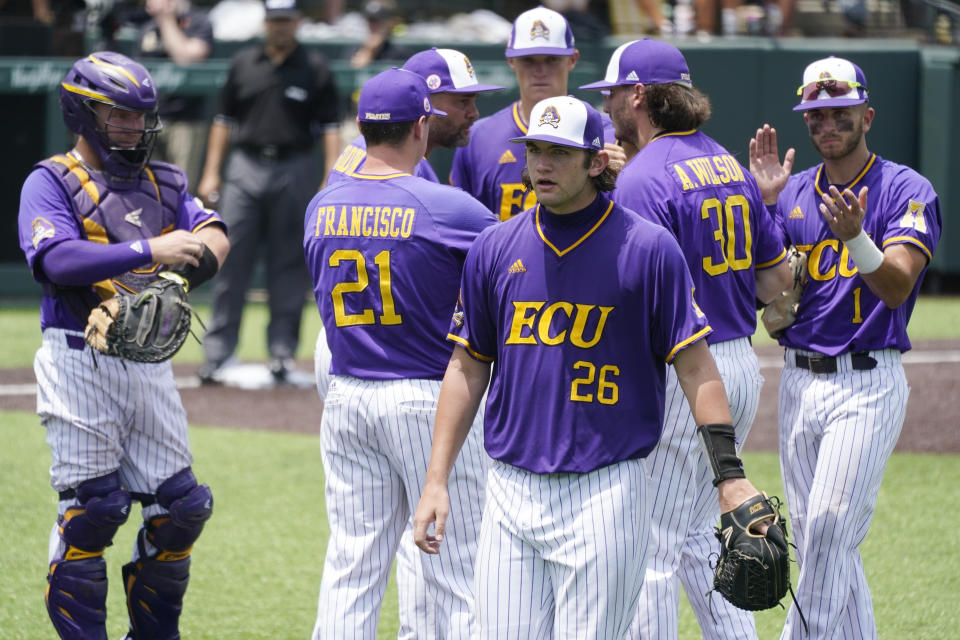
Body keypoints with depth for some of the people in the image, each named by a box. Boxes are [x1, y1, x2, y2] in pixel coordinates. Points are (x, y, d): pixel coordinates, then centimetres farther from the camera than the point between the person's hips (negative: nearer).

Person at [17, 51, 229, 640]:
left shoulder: (164, 183, 16)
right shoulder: (51, 183, -3)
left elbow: (214, 235, 2)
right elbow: (57, 260, -20)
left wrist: (198, 257, -22)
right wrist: (149, 251, -27)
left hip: (151, 365, 6)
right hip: (81, 365, -6)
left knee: (180, 506, 6)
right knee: (92, 508, -7)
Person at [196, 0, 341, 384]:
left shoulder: (315, 70, 3)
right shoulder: (244, 64, 9)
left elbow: (331, 127, 1)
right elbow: (224, 120, 13)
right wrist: (211, 173, 6)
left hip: (295, 171, -1)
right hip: (246, 168, 1)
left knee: (289, 266, 3)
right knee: (231, 261, -3)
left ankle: (282, 353, 10)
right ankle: (216, 355, -1)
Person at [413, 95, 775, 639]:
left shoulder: (648, 248, -4)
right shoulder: (495, 249, 7)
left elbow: (695, 365, -4)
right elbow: (468, 368, 13)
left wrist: (730, 475, -11)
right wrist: (436, 481, 8)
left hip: (605, 489, -4)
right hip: (512, 488, 4)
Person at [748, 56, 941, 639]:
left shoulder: (907, 192, -5)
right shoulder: (793, 193, 11)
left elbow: (897, 286, -18)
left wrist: (854, 237, -37)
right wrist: (764, 201, -5)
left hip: (867, 384, -6)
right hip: (799, 382, 6)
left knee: (829, 526, -15)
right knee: (818, 539, 8)